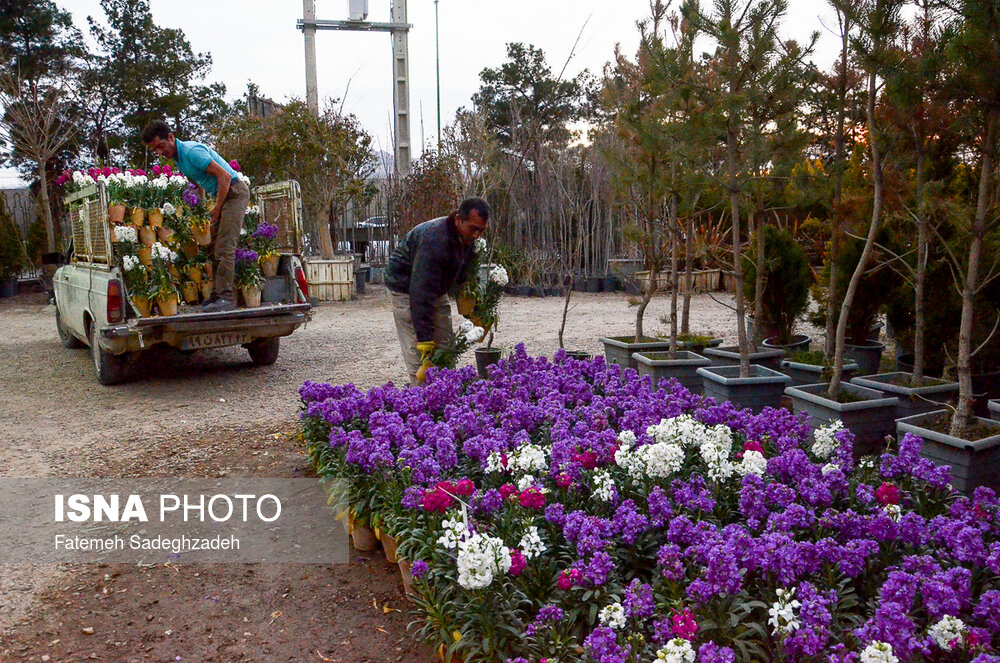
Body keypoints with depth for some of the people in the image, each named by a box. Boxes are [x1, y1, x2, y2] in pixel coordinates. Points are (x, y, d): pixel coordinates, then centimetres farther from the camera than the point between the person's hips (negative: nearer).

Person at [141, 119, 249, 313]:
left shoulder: (191, 151, -20)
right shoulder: (177, 156, 10)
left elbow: (225, 176, -23)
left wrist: (217, 209, -17)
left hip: (234, 192, -10)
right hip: (223, 195, 10)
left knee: (225, 247, -16)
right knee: (215, 246, 8)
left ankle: (226, 297, -18)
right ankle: (218, 294, 10)